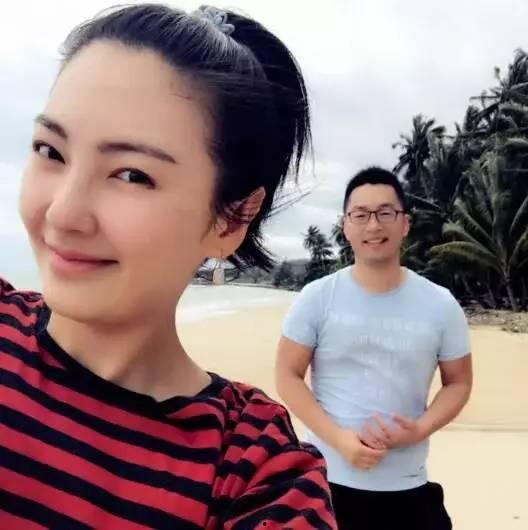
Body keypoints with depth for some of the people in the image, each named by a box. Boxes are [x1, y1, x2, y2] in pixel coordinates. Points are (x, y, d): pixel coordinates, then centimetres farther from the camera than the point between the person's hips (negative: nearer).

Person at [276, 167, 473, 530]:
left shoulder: (441, 305, -3)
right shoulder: (316, 299, -7)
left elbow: (458, 382, 6)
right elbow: (288, 376, -4)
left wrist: (421, 429, -13)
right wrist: (338, 438, -15)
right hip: (327, 481, -1)